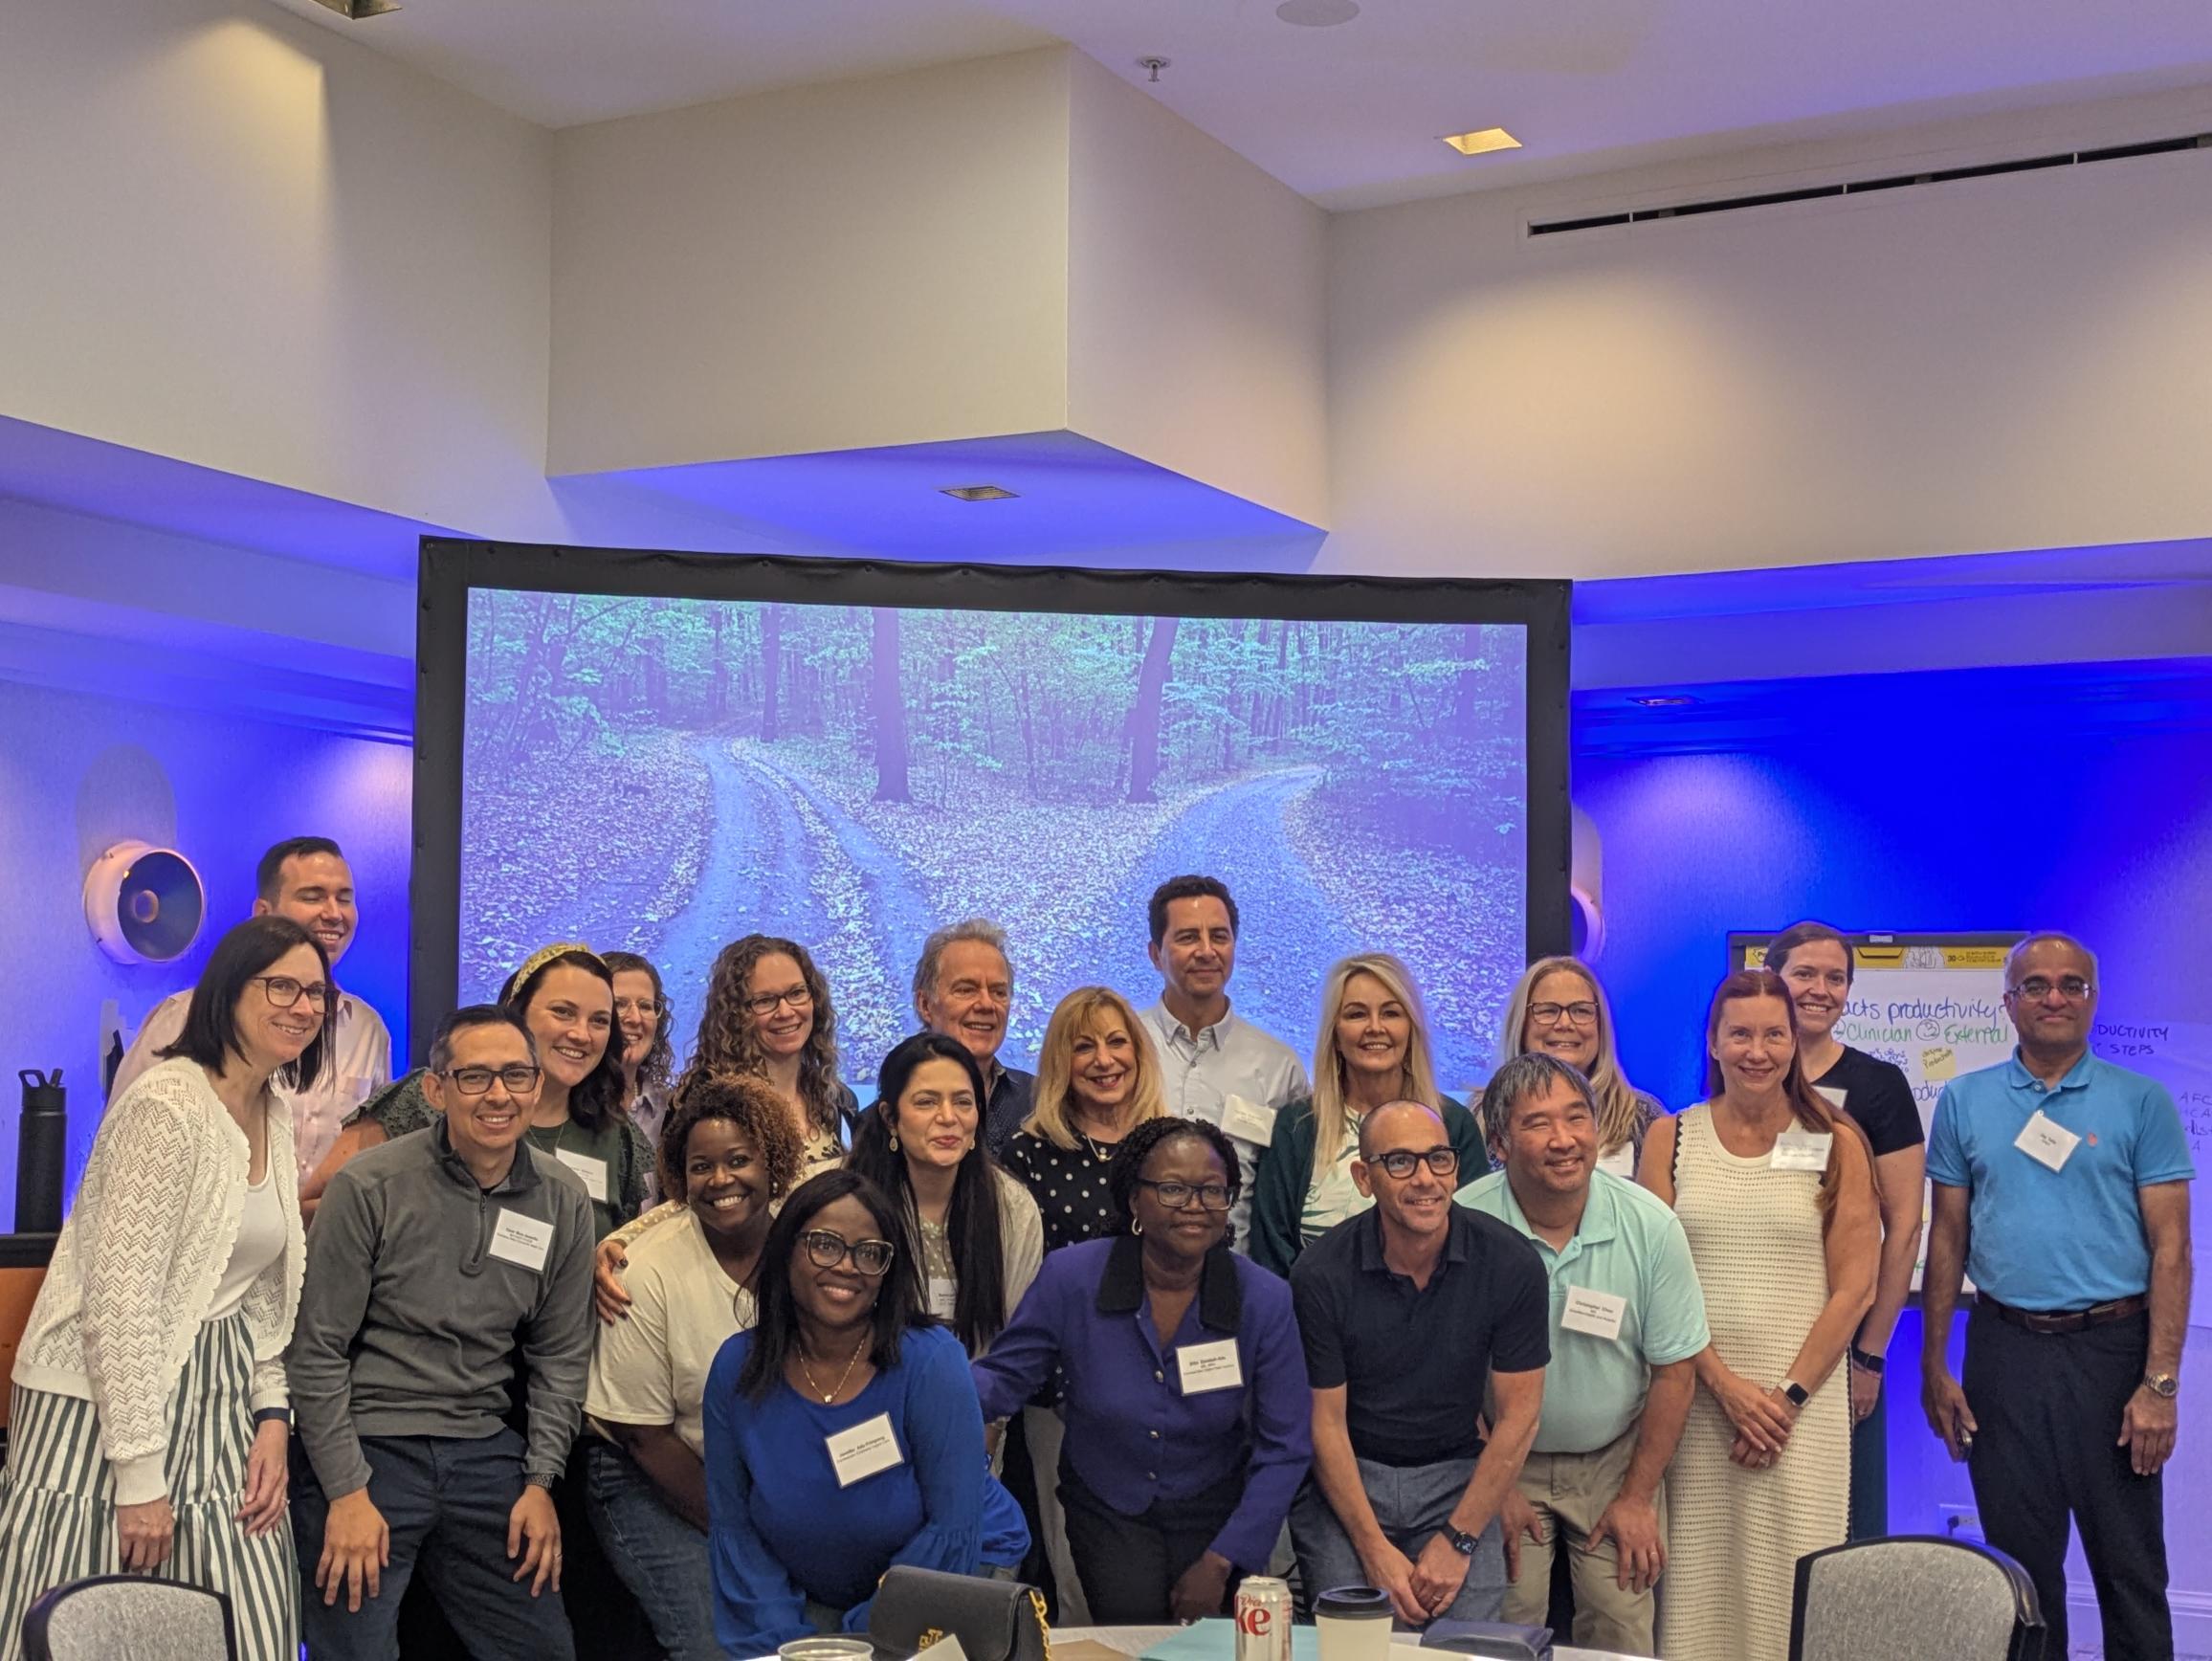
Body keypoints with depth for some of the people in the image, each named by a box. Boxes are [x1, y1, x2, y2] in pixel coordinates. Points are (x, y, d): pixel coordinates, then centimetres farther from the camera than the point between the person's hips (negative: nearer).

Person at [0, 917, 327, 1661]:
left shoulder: (277, 1114, 10)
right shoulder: (167, 1104, -15)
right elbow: (120, 1297, -19)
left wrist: (272, 1416, 3)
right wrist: (140, 1475, -20)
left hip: (217, 1404, 7)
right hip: (111, 1400, -7)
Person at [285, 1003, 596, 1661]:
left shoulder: (564, 1202, 2)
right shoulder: (369, 1187, -11)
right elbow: (317, 1352, -8)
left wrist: (540, 1482, 4)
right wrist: (346, 1492, -11)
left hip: (485, 1453, 4)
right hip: (365, 1445, -4)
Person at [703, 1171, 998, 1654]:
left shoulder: (933, 1361, -16)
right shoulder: (737, 1368, -6)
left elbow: (954, 1533, -16)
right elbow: (732, 1528, -1)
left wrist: (862, 1637, -16)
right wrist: (783, 1642, -11)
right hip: (808, 1607, 3)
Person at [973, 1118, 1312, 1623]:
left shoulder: (1265, 1300, -14)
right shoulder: (1071, 1278, -15)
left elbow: (1284, 1448, -9)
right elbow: (1003, 1379, -8)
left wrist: (1221, 1563, -12)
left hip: (1216, 1517, 1)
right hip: (1108, 1515, -1)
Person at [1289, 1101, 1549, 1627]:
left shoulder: (1511, 1264, -11)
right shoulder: (1321, 1273, -13)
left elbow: (1518, 1416, -6)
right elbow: (1326, 1420, -7)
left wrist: (1457, 1540, -10)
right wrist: (1374, 1549, -13)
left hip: (1456, 1476, 1)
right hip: (1345, 1474, -1)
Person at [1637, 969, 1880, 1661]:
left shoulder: (1836, 1143, 4)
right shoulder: (1670, 1139, 6)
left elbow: (1854, 1288, 1)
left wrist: (1789, 1396, -7)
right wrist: (1727, 1384, -9)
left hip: (1802, 1402, -1)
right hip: (1693, 1396, 1)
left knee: (1790, 1580, -3)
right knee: (1698, 1579, 0)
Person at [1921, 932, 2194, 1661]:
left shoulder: (2142, 1102, -1)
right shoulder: (1965, 1101, 6)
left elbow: (2170, 1248, -4)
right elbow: (1947, 1239, 9)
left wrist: (2159, 1383, -11)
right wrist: (1933, 1366, 4)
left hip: (2110, 1348, -2)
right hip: (2004, 1348, 2)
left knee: (2129, 1566, 4)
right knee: (2020, 1562, 11)